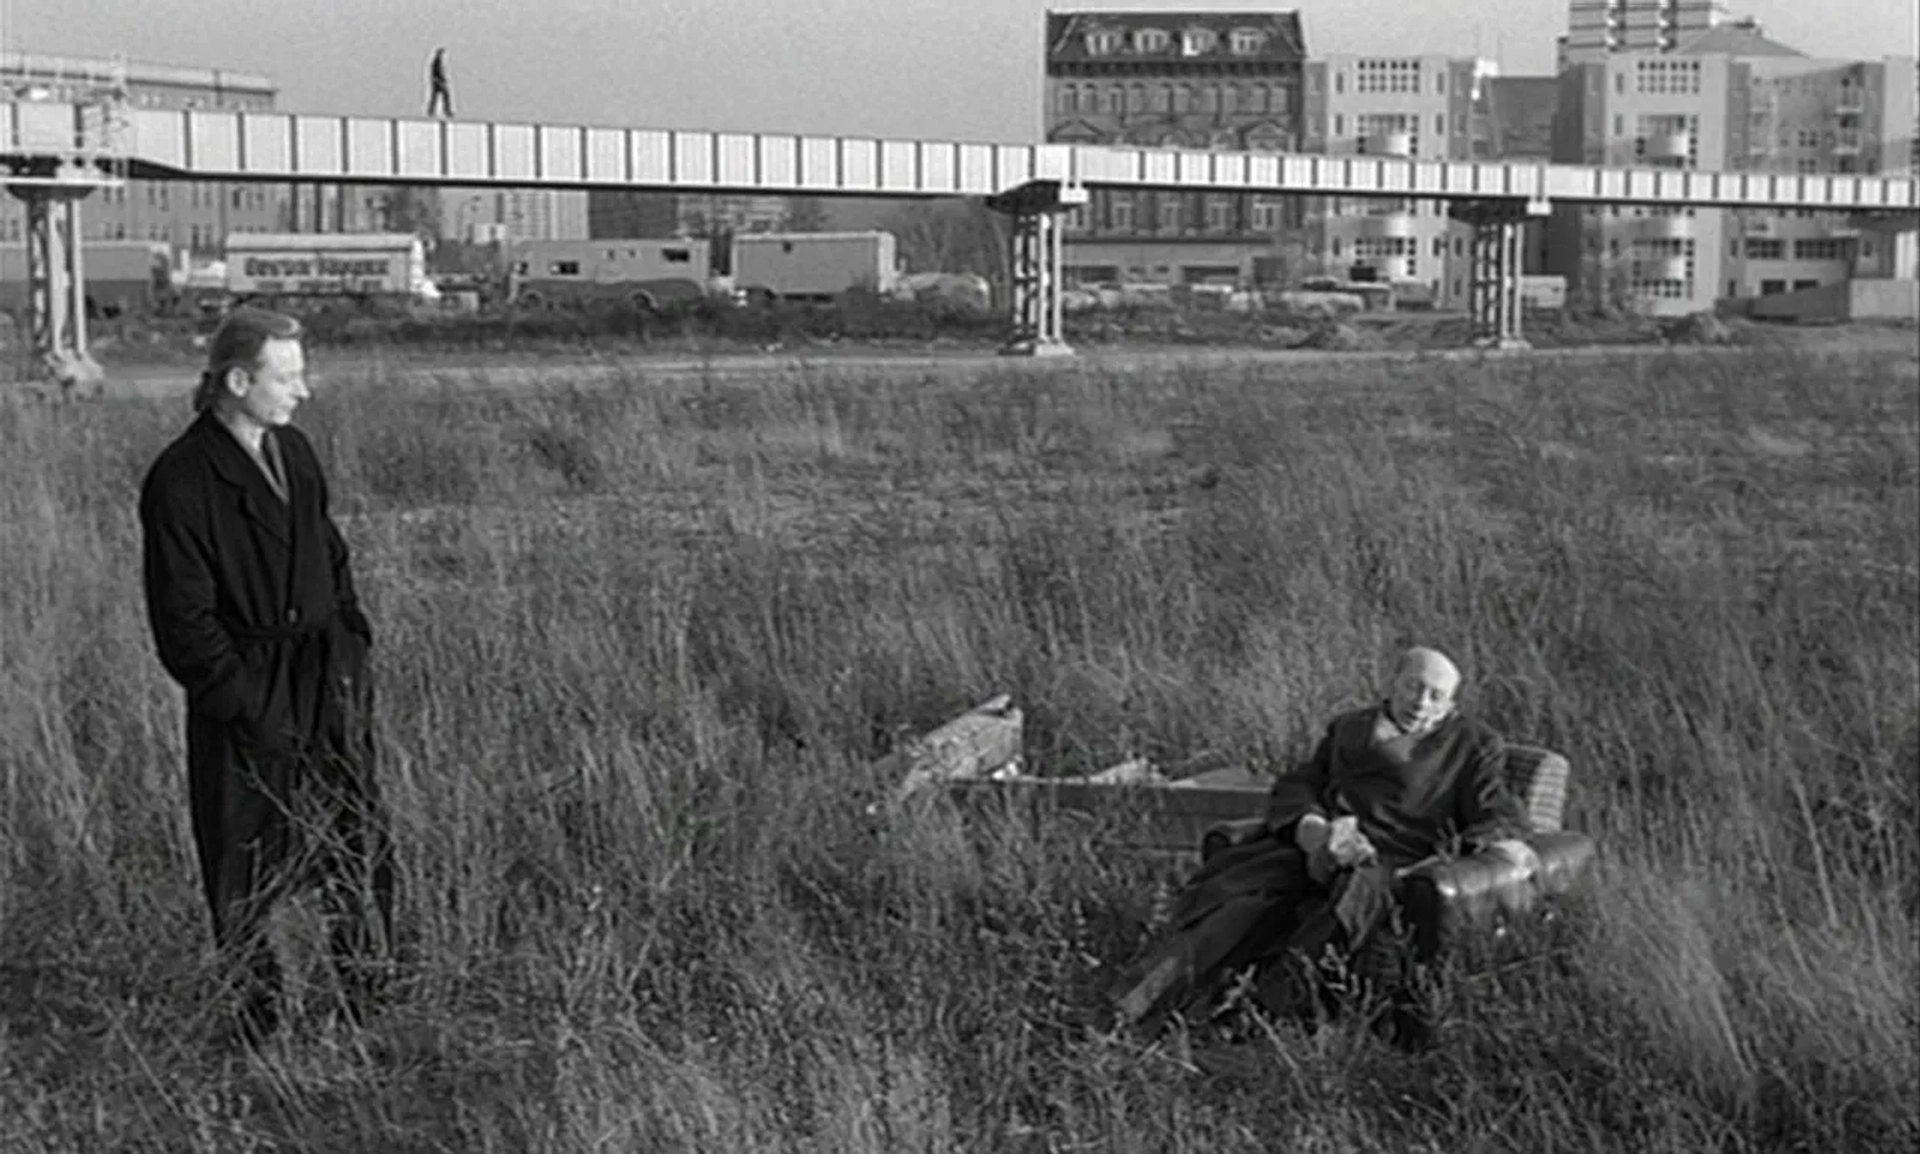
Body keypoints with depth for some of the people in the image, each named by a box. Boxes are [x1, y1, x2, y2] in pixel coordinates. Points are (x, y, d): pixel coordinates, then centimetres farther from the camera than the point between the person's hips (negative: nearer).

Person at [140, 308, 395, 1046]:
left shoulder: (294, 453, 7)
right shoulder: (180, 481, -15)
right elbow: (183, 624, -15)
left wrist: (353, 648, 8)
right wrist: (255, 711, -16)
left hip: (328, 687, 6)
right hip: (242, 699, -6)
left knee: (361, 845, 9)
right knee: (248, 866, 6)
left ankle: (371, 1003, 23)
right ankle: (260, 1009, 22)